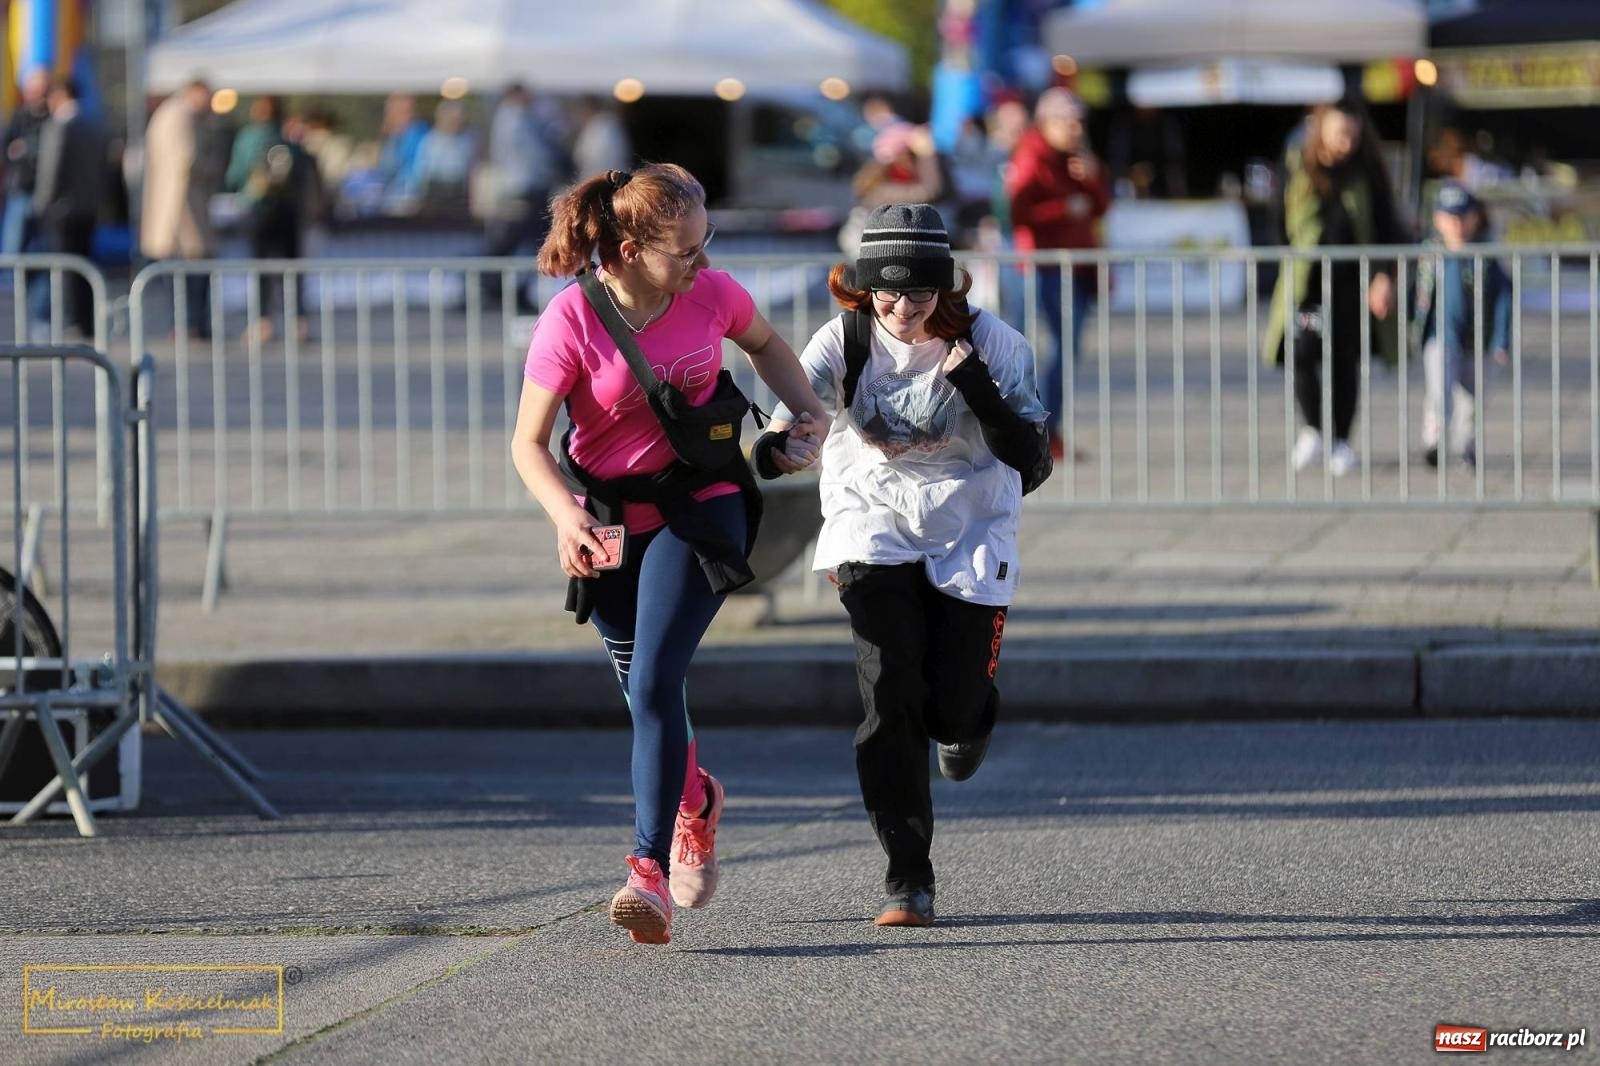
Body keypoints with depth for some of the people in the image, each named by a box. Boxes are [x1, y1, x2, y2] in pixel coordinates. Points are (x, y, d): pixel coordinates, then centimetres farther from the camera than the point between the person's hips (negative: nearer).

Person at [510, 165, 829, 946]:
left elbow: (764, 346, 17)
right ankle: (695, 803, 46)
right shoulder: (571, 321, -17)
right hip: (607, 521, 1)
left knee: (654, 682, -18)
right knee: (644, 689, 14)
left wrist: (809, 412, 1)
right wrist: (566, 517, -30)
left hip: (697, 508, -1)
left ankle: (650, 870, -21)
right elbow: (528, 443, -14)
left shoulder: (712, 294, -8)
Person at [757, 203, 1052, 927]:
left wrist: (974, 383, -28)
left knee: (952, 710, -2)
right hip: (874, 527, 0)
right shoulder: (846, 340, -11)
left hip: (969, 533, 0)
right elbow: (800, 393, -29)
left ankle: (968, 715, 40)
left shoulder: (988, 343, -13)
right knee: (889, 700, -14)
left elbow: (1031, 461, -14)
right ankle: (907, 877, -5)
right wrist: (776, 447, -52)